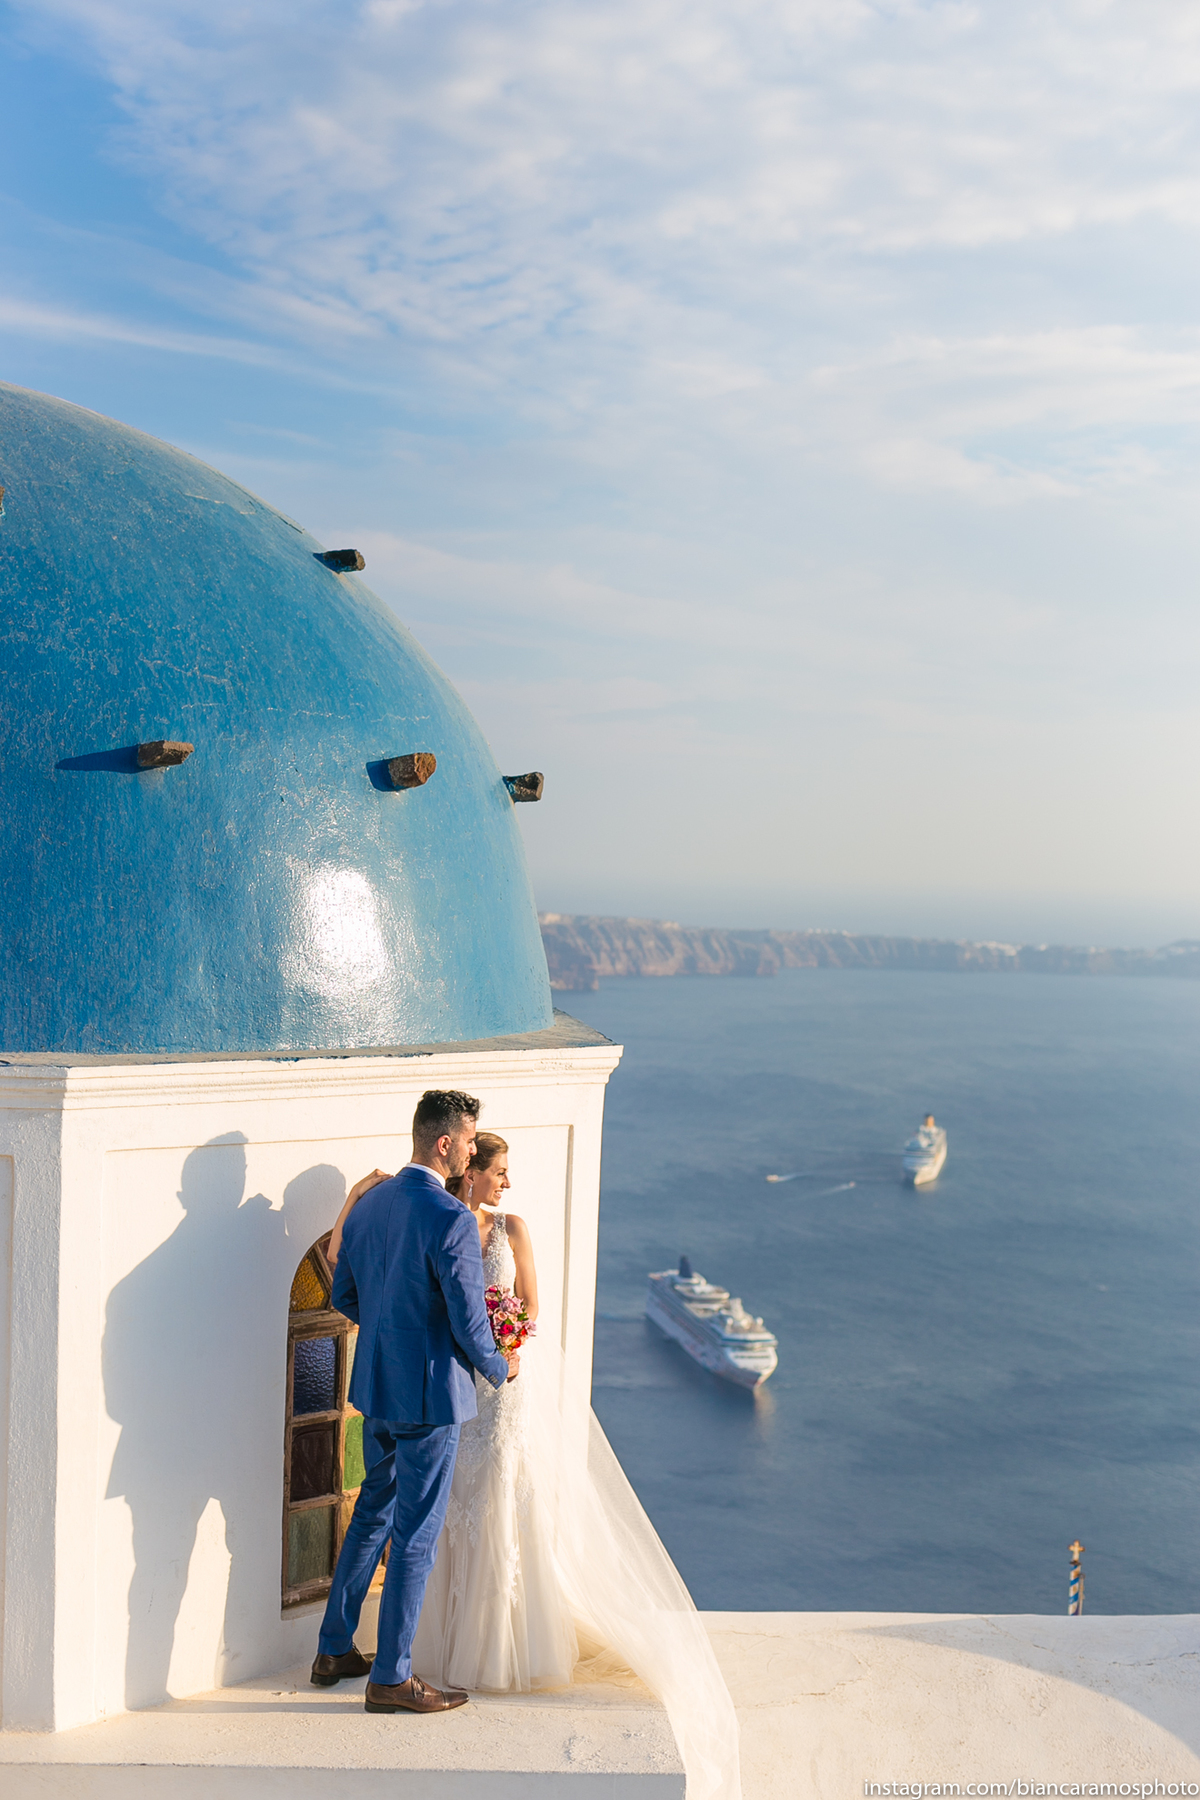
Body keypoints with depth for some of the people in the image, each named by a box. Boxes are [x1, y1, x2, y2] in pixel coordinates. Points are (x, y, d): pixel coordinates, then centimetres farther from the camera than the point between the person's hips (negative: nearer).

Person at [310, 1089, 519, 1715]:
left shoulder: (367, 1204, 3)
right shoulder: (452, 1220, -22)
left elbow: (343, 1296, 12)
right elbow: (469, 1322, -20)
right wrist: (500, 1368, -1)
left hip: (376, 1385, 8)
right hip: (429, 1394, -8)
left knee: (372, 1514, 22)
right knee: (415, 1535, 4)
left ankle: (333, 1650, 32)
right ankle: (390, 1676, 14)